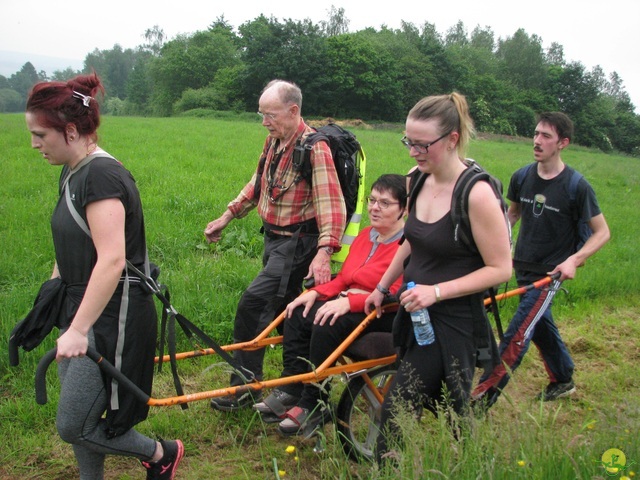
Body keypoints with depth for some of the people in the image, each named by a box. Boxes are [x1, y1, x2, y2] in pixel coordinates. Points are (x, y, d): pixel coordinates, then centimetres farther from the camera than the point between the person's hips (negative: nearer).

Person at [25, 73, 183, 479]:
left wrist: (79, 330, -32)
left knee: (73, 426, -2)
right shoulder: (72, 173, 9)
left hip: (114, 317, -9)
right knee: (79, 415, 17)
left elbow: (112, 260, -30)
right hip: (81, 310, 9)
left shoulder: (102, 175, -21)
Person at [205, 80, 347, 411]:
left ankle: (244, 387, -3)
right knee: (284, 310, 16)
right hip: (274, 237, 9)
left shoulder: (314, 147, -19)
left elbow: (331, 204, -27)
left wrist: (324, 251, -38)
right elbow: (258, 184, 21)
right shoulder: (274, 141, 8)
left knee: (252, 304, -15)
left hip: (298, 242, -9)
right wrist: (228, 216, 19)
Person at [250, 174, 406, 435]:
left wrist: (349, 302, -29)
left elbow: (397, 294, -22)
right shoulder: (366, 235, 15)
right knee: (298, 315, -12)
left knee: (326, 324, -30)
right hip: (349, 303, 8)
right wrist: (315, 293, -4)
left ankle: (313, 405, -16)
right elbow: (343, 278, 15)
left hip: (384, 315, -8)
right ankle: (290, 390, -7)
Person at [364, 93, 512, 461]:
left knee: (397, 410, -5)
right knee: (446, 408, 18)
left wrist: (436, 291, -24)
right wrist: (382, 288, 21)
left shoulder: (477, 193, -21)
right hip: (414, 312, 7)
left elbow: (500, 269, -18)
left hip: (453, 322, -7)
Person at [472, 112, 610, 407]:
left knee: (517, 336, -8)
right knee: (541, 326, 19)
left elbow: (602, 232, -9)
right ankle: (563, 380, 41)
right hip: (522, 267, 6)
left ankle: (483, 397, -2)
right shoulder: (521, 177, -2)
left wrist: (573, 260, -23)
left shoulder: (577, 186, -16)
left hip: (549, 273, -6)